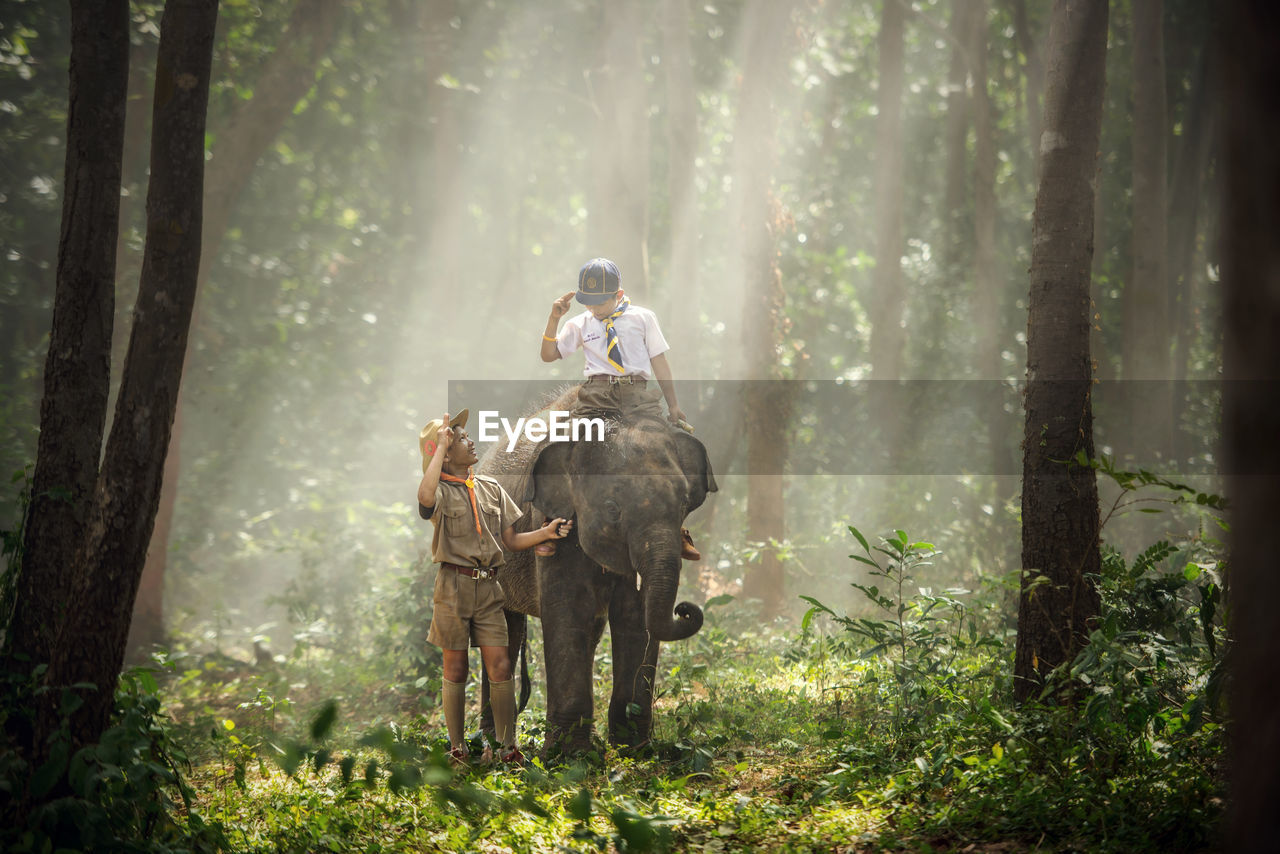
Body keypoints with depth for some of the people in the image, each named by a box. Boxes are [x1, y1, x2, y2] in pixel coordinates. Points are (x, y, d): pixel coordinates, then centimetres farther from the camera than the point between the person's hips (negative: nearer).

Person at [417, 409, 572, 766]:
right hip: (454, 586, -4)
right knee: (455, 670, 4)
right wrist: (441, 443, -24)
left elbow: (510, 541, 14)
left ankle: (507, 747, 3)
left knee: (500, 668, -2)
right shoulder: (442, 491, -4)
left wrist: (545, 533, -4)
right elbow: (425, 497, -31)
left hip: (489, 588, 4)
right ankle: (457, 748, 13)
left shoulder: (491, 488, 14)